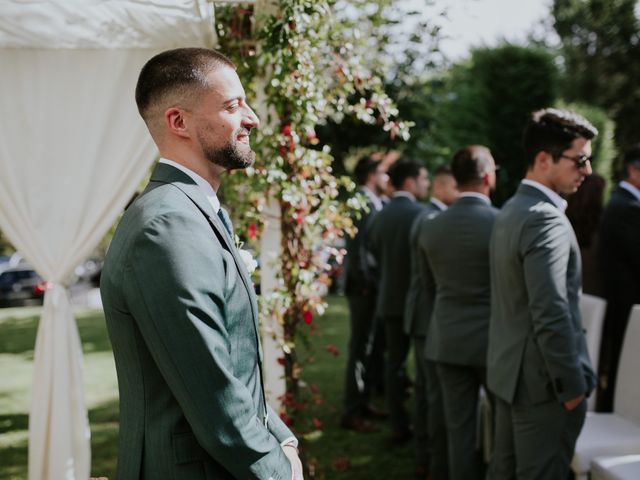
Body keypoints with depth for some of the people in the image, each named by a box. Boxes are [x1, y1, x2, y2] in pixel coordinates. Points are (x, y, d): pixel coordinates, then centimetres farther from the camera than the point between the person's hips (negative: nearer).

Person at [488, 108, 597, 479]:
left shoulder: (511, 209, 11)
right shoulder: (546, 219, -20)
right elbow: (551, 314, -25)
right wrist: (573, 385, -17)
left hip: (510, 371, 10)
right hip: (543, 380, -10)